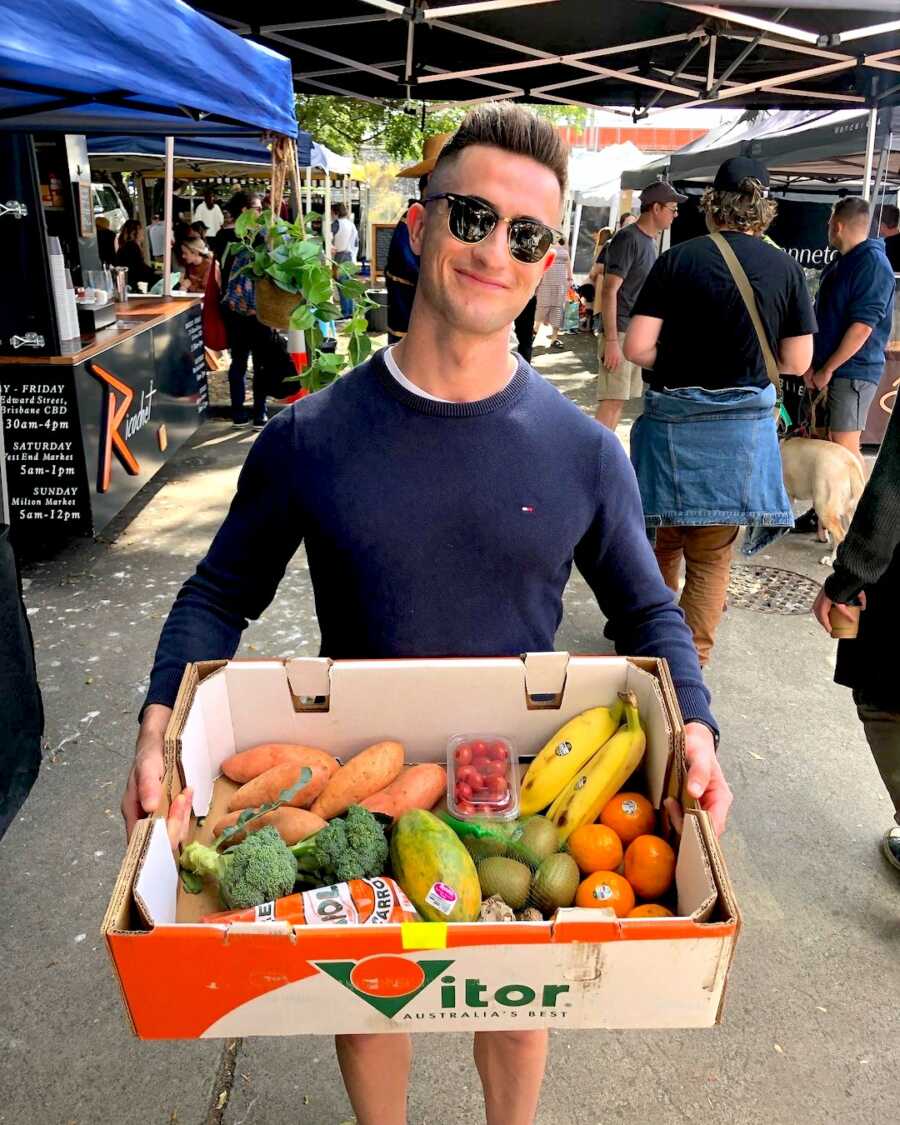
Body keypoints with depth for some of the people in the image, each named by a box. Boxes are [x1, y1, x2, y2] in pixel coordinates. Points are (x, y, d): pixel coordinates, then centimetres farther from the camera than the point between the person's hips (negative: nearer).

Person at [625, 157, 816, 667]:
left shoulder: (678, 259, -4)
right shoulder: (786, 268, -1)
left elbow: (637, 348, -9)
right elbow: (796, 362, 3)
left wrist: (680, 362, 9)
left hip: (673, 413, 0)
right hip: (743, 422, 1)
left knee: (670, 534, 18)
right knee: (712, 553, 10)